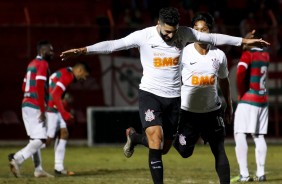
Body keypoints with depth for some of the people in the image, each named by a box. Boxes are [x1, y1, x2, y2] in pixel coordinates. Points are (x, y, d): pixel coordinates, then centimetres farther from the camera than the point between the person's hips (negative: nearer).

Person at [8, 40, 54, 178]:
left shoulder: (32, 64, 18)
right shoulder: (43, 64, -9)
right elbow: (39, 87, -18)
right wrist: (42, 110, -19)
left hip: (26, 104, 9)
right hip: (35, 107, -9)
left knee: (34, 139, 10)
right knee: (40, 139, -10)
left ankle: (38, 170, 10)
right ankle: (17, 159, -22)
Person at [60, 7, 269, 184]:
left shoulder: (185, 34, -3)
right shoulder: (144, 36, -13)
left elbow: (213, 38, 4)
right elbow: (113, 45, -17)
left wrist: (243, 41, 5)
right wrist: (83, 50, -27)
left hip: (173, 97, 4)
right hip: (150, 94, -4)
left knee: (164, 148, 11)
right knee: (156, 139, -22)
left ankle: (134, 136, 41)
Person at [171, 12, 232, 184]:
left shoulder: (219, 55, -1)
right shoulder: (184, 53, -10)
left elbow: (224, 81, 14)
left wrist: (229, 105, 18)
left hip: (212, 111, 2)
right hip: (188, 110, -2)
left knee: (220, 151, -2)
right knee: (184, 152, 3)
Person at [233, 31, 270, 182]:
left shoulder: (248, 54, -10)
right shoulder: (265, 55, 11)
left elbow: (240, 73, -23)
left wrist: (241, 93, -11)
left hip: (248, 100, -7)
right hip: (263, 100, 7)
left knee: (240, 135, -8)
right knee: (259, 137, 11)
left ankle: (244, 174, -18)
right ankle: (261, 173, 8)